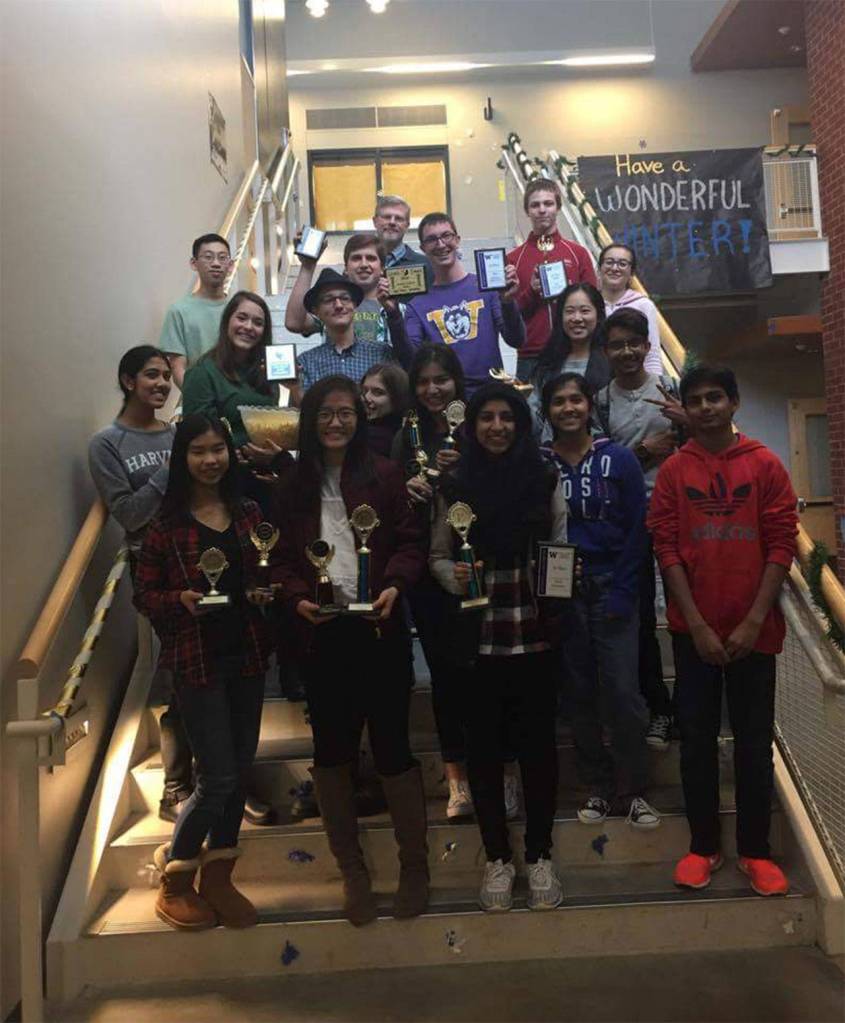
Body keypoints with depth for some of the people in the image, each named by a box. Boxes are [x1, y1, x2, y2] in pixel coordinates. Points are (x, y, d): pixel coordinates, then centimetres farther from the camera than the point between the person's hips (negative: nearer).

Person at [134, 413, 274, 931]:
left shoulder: (249, 514, 5)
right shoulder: (166, 525, -6)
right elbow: (144, 594, -2)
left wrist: (267, 592, -5)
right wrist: (181, 599, -20)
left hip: (248, 655, 5)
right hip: (198, 660, -4)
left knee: (240, 772, 11)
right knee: (219, 779, -3)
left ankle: (218, 879, 30)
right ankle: (174, 882, 22)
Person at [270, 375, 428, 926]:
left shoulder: (385, 475, 2)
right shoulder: (294, 484, 9)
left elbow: (410, 542, 0)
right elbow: (284, 557, 9)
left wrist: (394, 586, -17)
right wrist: (298, 597, -9)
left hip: (379, 629, -2)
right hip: (321, 633, 3)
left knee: (393, 747, 3)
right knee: (332, 751, 10)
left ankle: (415, 865, 24)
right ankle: (352, 869, 29)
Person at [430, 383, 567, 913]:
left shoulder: (545, 481, 3)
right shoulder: (456, 487, 3)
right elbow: (438, 556, 6)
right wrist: (454, 575, -14)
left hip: (535, 634, 0)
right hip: (478, 636, 0)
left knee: (538, 743, 9)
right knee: (486, 745, 9)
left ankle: (540, 855, 27)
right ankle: (498, 857, 26)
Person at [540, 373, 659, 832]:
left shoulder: (619, 460, 0)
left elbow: (636, 531, -1)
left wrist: (622, 594, -7)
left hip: (612, 588, -1)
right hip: (562, 592, 1)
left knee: (622, 690, -6)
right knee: (580, 692, 8)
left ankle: (633, 789, 12)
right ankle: (598, 786, 22)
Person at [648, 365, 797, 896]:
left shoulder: (765, 464, 1)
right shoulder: (673, 470, 2)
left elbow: (781, 544, -3)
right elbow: (667, 548, -3)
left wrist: (754, 621, -10)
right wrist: (698, 625, -9)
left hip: (753, 629, 0)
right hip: (694, 629, 1)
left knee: (755, 741, 8)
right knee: (697, 739, 8)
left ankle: (756, 850, 22)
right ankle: (704, 845, 22)